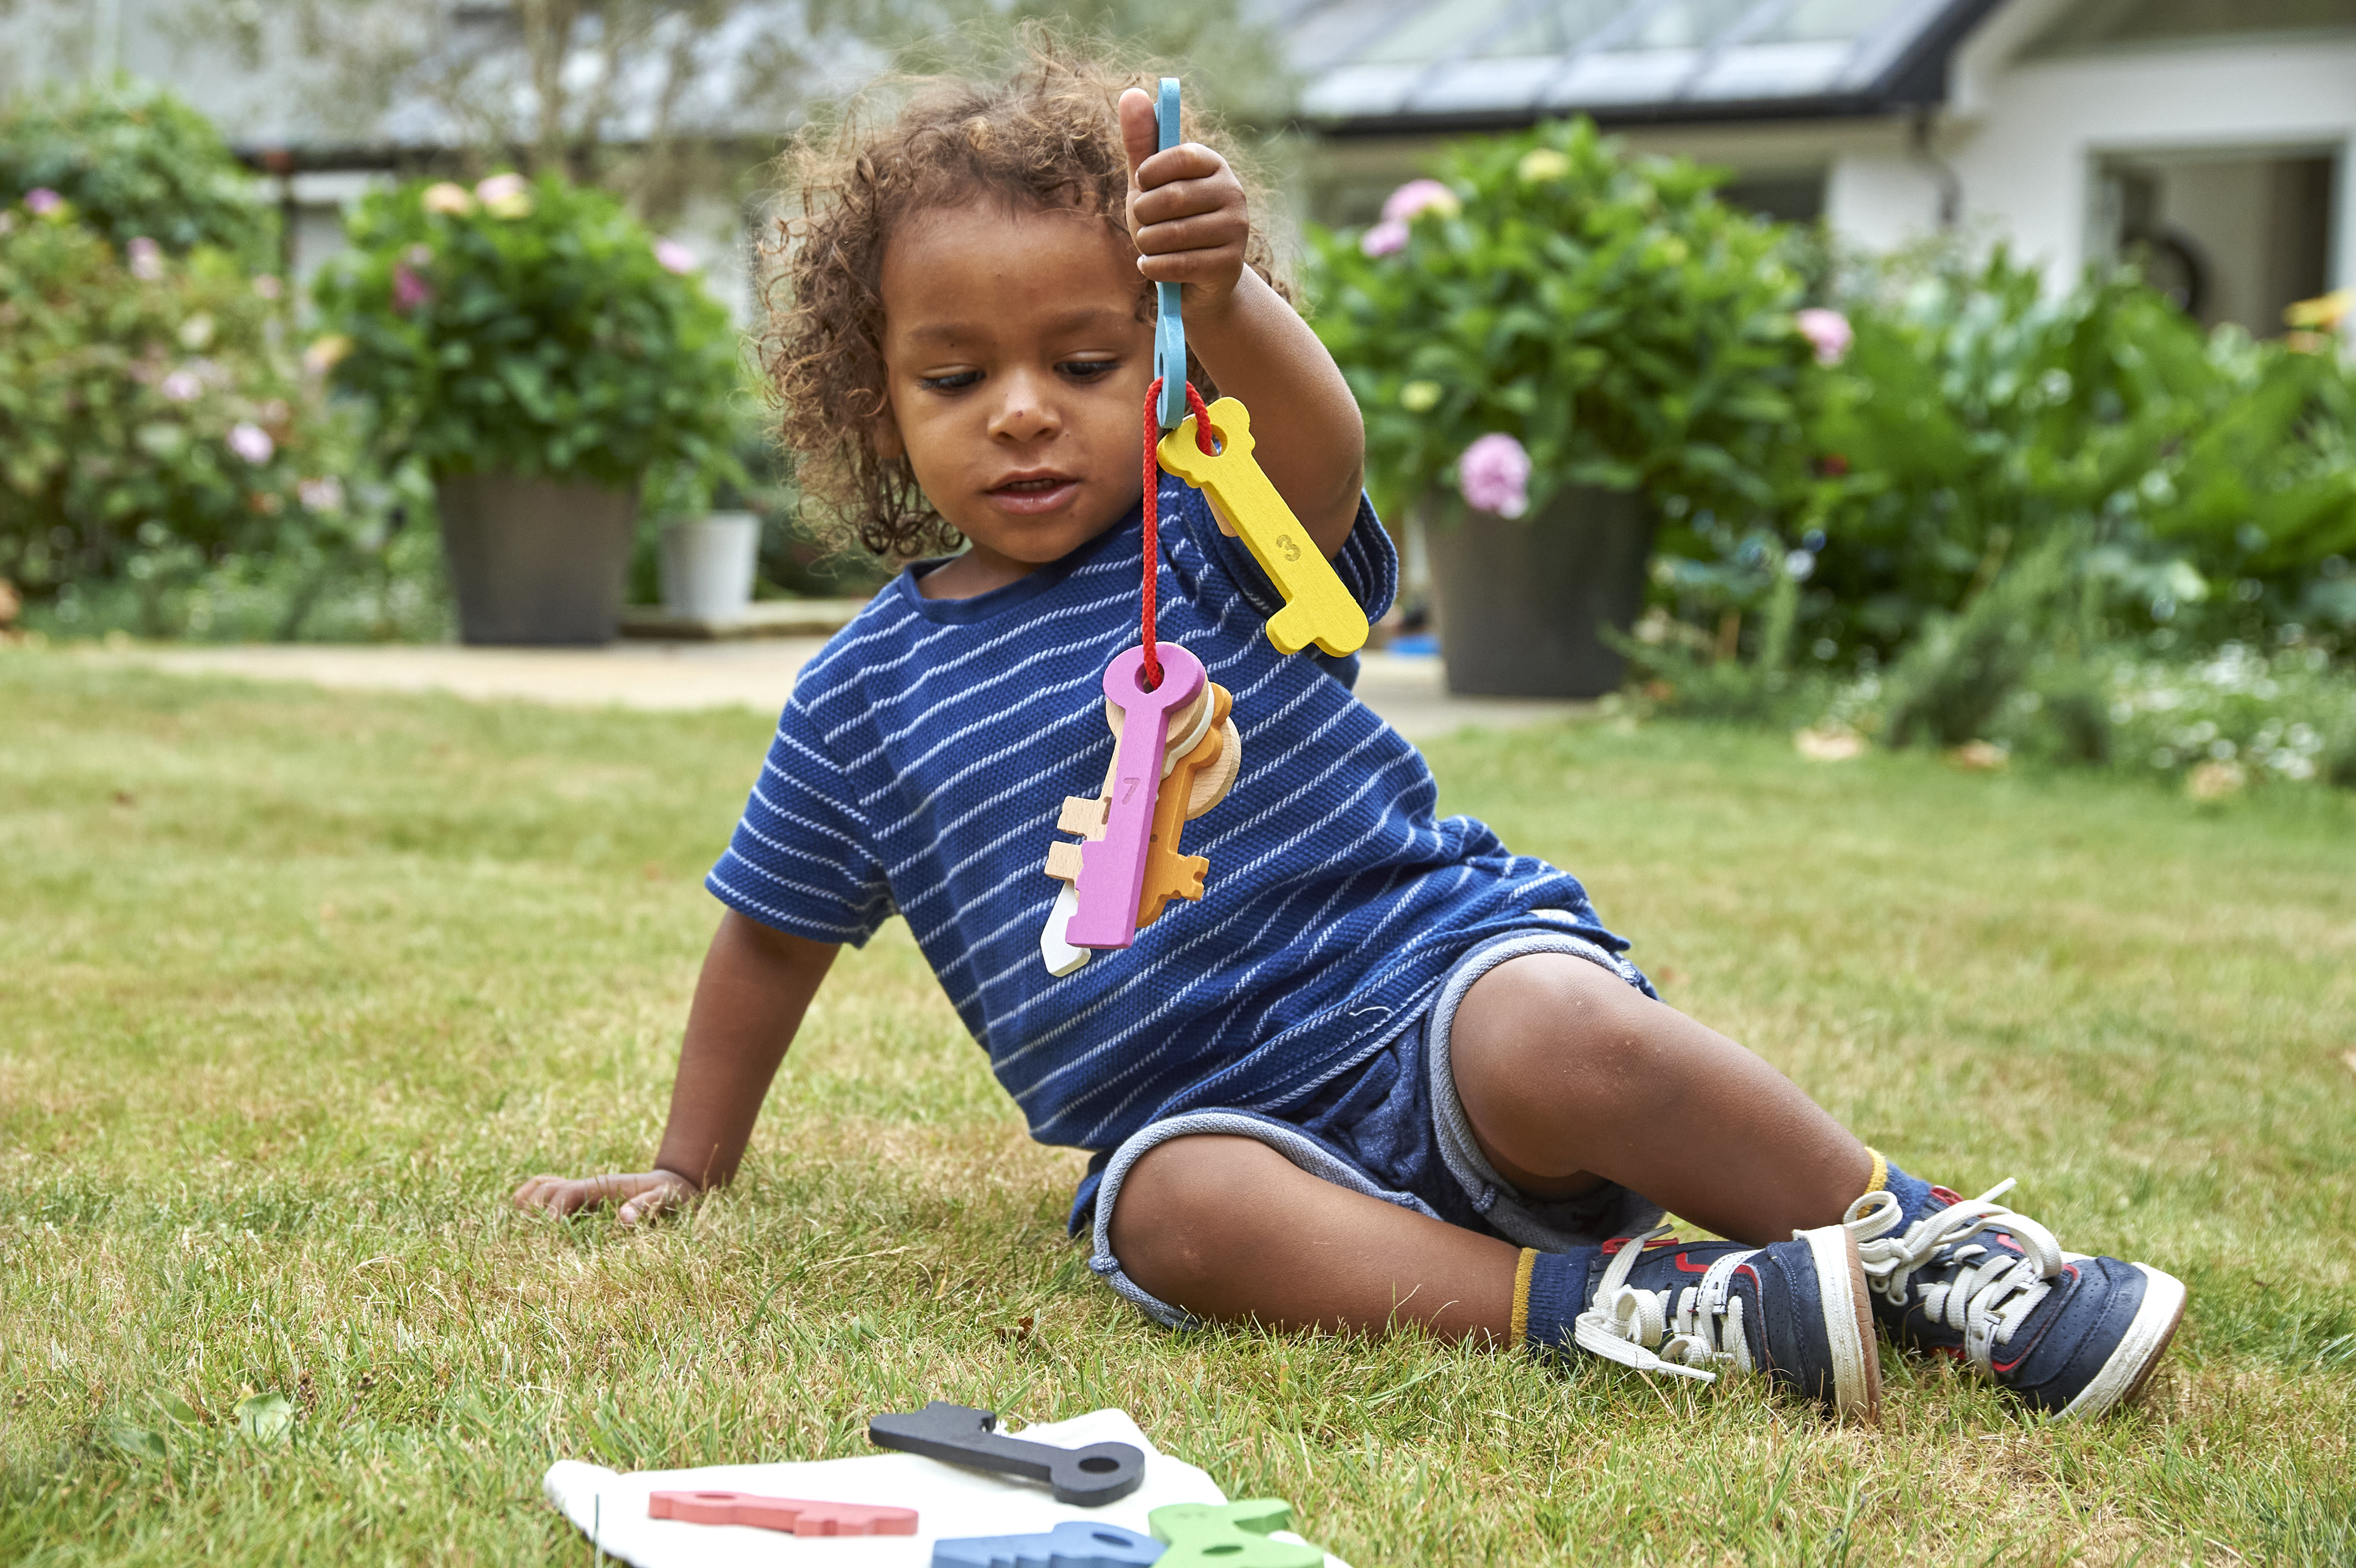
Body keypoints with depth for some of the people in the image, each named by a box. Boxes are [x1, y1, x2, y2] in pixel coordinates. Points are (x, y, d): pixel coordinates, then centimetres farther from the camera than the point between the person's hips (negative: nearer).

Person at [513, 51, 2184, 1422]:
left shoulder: (1212, 536, -1)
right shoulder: (865, 697, 10)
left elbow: (1321, 445, -26)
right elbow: (775, 935, 23)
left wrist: (1224, 297, -48)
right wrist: (689, 1168, 27)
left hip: (1424, 984, -2)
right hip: (1208, 1112, 2)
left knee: (1546, 1035, -36)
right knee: (1177, 1211, -33)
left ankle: (1926, 1244, -19)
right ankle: (1616, 1305, -37)